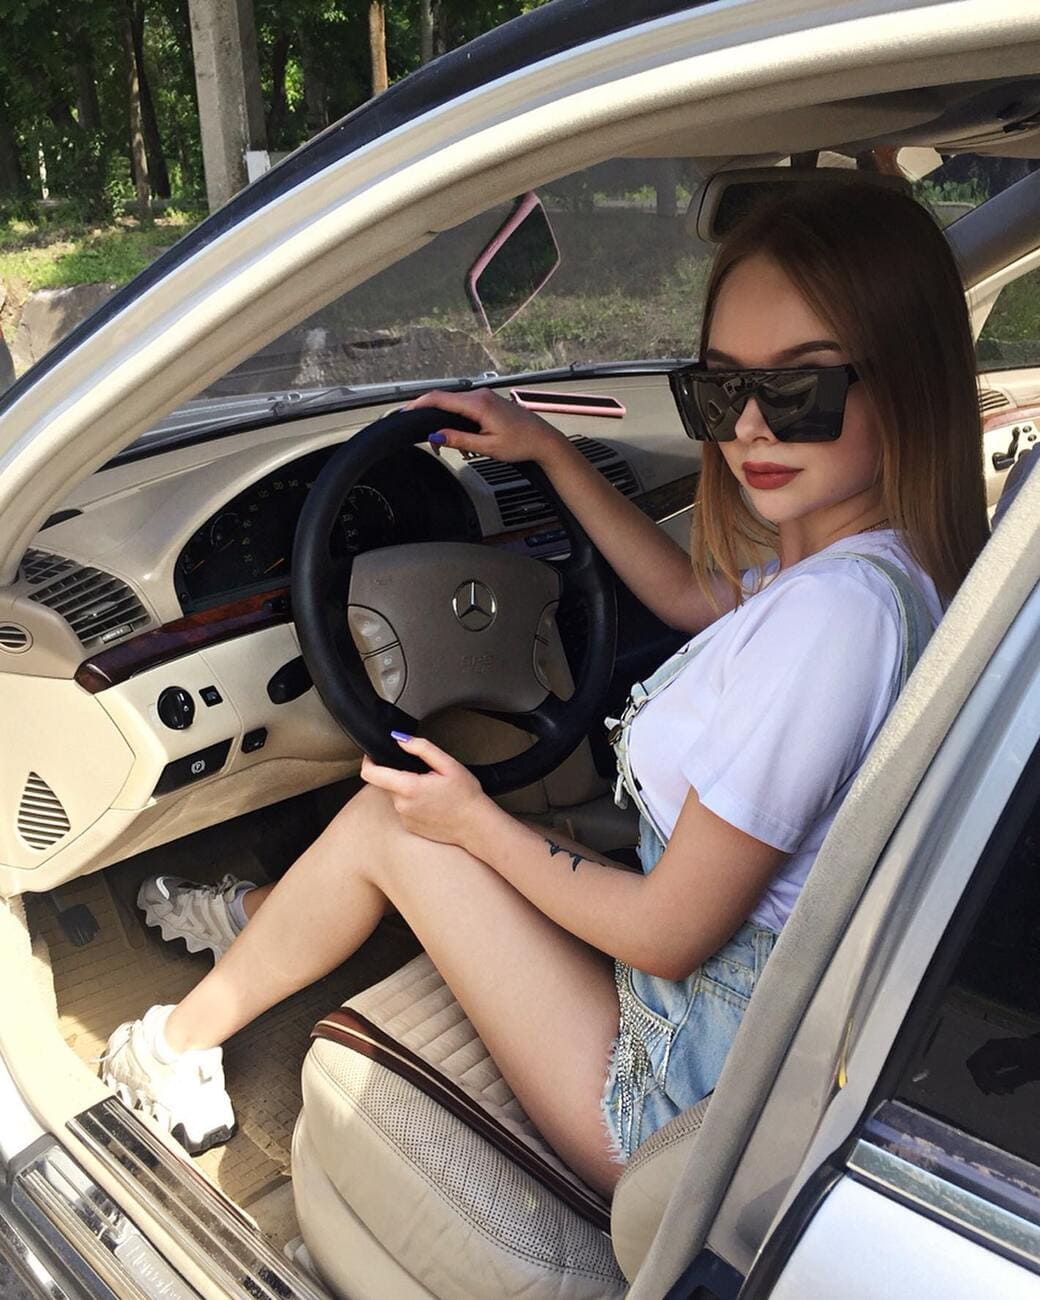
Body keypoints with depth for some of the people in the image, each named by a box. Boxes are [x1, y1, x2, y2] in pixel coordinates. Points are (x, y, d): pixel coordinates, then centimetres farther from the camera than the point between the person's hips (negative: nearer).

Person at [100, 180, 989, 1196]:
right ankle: (252, 916, 40)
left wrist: (476, 824, -11)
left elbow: (671, 935, -25)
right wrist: (547, 449, 14)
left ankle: (183, 1043, 23)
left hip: (689, 1100, -8)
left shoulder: (835, 613, -31)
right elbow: (691, 596, 16)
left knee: (393, 823, -2)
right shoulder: (872, 561, -4)